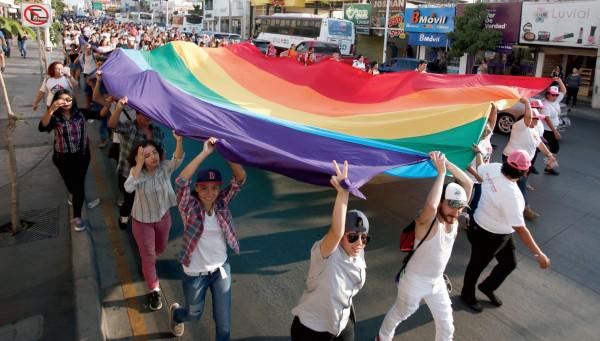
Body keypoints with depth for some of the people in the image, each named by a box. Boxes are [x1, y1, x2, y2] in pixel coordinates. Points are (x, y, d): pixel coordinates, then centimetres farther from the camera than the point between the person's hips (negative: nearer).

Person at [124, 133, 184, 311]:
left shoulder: (165, 167, -20)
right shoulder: (137, 171, -22)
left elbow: (177, 160, -43)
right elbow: (128, 188, -42)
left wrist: (179, 141, -62)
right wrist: (139, 164, -46)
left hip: (163, 216, 3)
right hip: (142, 221, -2)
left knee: (160, 248, 26)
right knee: (148, 256, 7)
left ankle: (149, 261, 61)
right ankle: (154, 291, 25)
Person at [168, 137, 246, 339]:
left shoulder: (222, 204, -10)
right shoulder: (190, 208, -18)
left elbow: (240, 178, -21)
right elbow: (181, 181, -37)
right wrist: (205, 152, -39)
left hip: (221, 270, 2)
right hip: (195, 274, -2)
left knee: (224, 323, 8)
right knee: (194, 315, 24)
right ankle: (175, 313, 59)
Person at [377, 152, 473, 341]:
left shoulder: (454, 218, -12)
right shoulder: (427, 223, -31)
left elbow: (468, 184, -15)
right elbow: (431, 206, -57)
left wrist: (447, 163, -28)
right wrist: (441, 172, -47)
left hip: (437, 282, 6)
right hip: (415, 281, -5)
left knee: (446, 326, 18)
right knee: (400, 313, 22)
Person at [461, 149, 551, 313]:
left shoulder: (494, 168, -17)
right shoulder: (511, 195, -39)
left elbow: (479, 167, 9)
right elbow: (520, 229, -36)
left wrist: (479, 153, 29)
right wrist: (539, 254, -31)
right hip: (487, 235, -8)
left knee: (509, 263, 23)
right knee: (477, 265, 18)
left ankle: (487, 287, 48)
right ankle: (467, 294, 44)